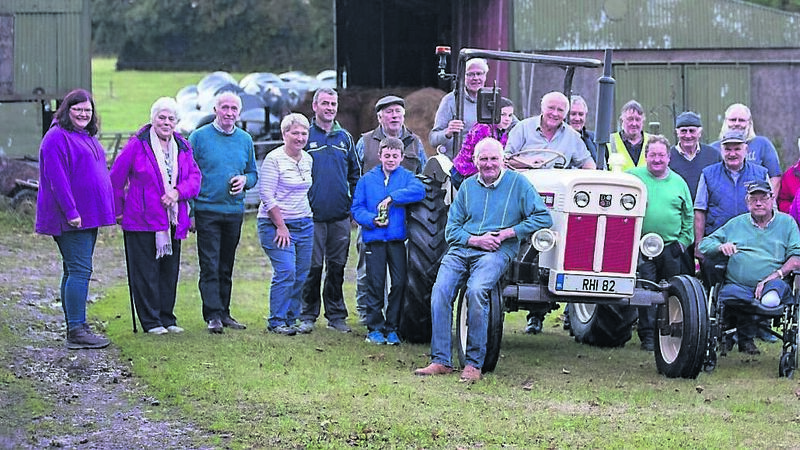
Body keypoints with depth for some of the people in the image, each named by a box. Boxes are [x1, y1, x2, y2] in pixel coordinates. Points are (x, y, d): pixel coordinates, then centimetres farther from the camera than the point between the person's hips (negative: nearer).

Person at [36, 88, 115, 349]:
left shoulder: (87, 137, 18)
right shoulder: (57, 137, -11)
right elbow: (57, 179, -19)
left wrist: (108, 210, 21)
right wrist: (71, 212, -24)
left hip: (88, 216, 10)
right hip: (72, 219, -10)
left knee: (75, 271, 12)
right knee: (79, 271, -14)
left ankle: (75, 327, 17)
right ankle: (76, 331, -15)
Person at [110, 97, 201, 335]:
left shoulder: (183, 148, 10)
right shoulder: (137, 145, -6)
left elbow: (195, 177, 7)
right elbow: (116, 178, -2)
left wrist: (178, 192, -13)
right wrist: (118, 211, 0)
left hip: (173, 222, 5)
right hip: (142, 221, -5)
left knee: (169, 270, 11)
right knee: (145, 272, -2)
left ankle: (167, 318, 21)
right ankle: (150, 321, 5)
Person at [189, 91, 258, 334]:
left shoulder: (245, 140, 10)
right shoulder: (199, 137, -2)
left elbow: (254, 173, 18)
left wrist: (245, 180, -7)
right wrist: (187, 212, -8)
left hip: (234, 211, 4)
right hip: (207, 211, -4)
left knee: (226, 266, 10)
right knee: (210, 266, -7)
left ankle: (224, 312, 16)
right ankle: (213, 315, -8)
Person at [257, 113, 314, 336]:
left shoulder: (307, 159, 12)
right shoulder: (274, 159, -10)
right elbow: (266, 195, -13)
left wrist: (307, 217, 16)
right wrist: (281, 226, -15)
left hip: (304, 224, 7)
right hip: (276, 224, -7)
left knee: (301, 274, 4)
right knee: (285, 273, -13)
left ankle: (292, 318, 13)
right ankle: (276, 321, -4)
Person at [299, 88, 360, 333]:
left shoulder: (345, 138, 13)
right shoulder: (305, 136, 0)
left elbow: (354, 173, 19)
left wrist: (352, 202, 10)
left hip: (340, 217, 4)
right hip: (313, 216, -3)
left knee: (337, 266, 7)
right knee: (312, 267, -2)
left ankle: (336, 315, 14)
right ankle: (308, 314, 6)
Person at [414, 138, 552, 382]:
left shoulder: (517, 183, 7)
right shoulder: (468, 186, 17)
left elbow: (543, 218, 1)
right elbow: (451, 229, 15)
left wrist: (508, 233, -7)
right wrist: (475, 240, -6)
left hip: (497, 252, -4)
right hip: (461, 249, 4)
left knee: (476, 291, -32)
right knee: (440, 291, -23)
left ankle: (474, 363, -23)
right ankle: (440, 360, -17)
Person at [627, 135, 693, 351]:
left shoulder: (678, 182, 11)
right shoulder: (633, 177, 3)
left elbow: (689, 216, 16)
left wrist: (683, 241, 6)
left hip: (671, 249, 3)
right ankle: (647, 336, -6)